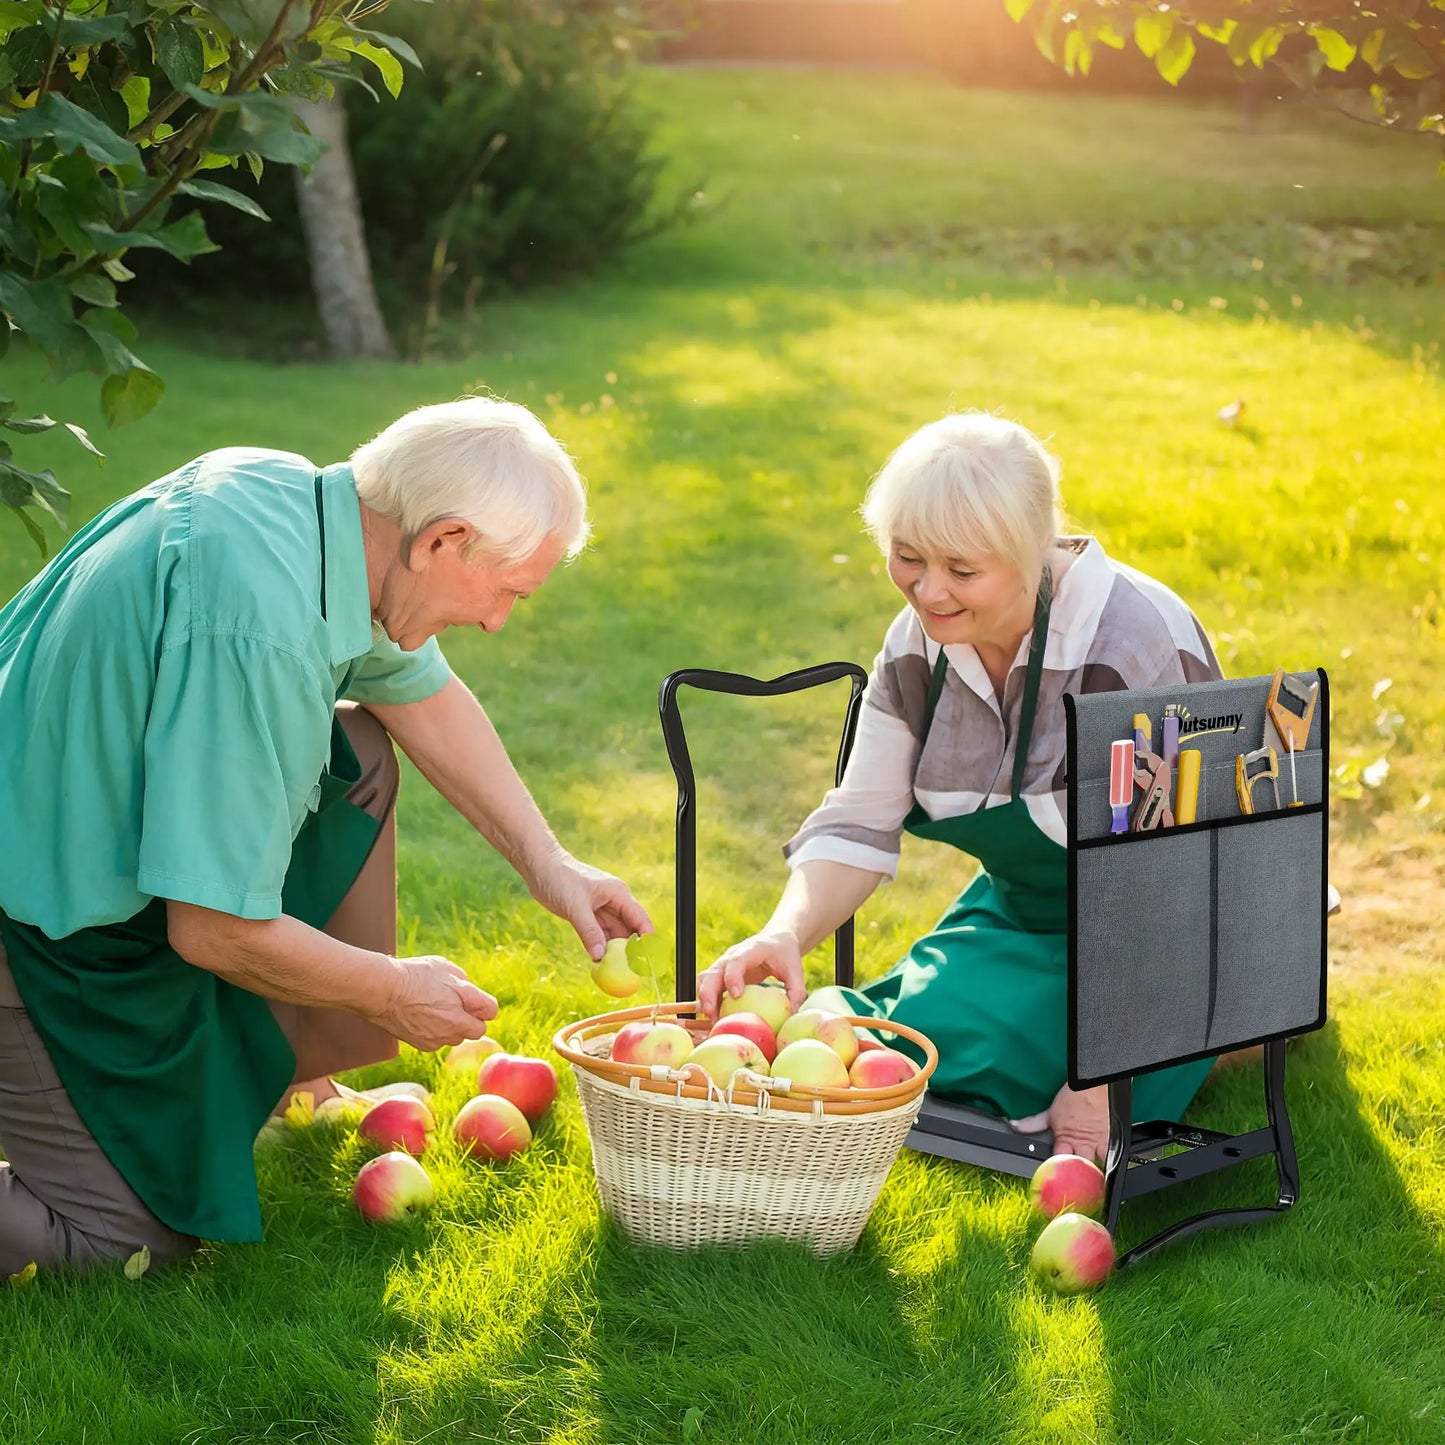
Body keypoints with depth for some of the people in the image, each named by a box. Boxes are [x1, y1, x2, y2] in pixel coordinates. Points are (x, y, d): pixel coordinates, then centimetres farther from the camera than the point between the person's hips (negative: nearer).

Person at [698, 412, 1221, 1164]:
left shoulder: (1139, 645, -28)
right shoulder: (919, 644, -8)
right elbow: (858, 824, -5)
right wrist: (784, 936, -26)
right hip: (1022, 916, 6)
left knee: (954, 1045, -23)